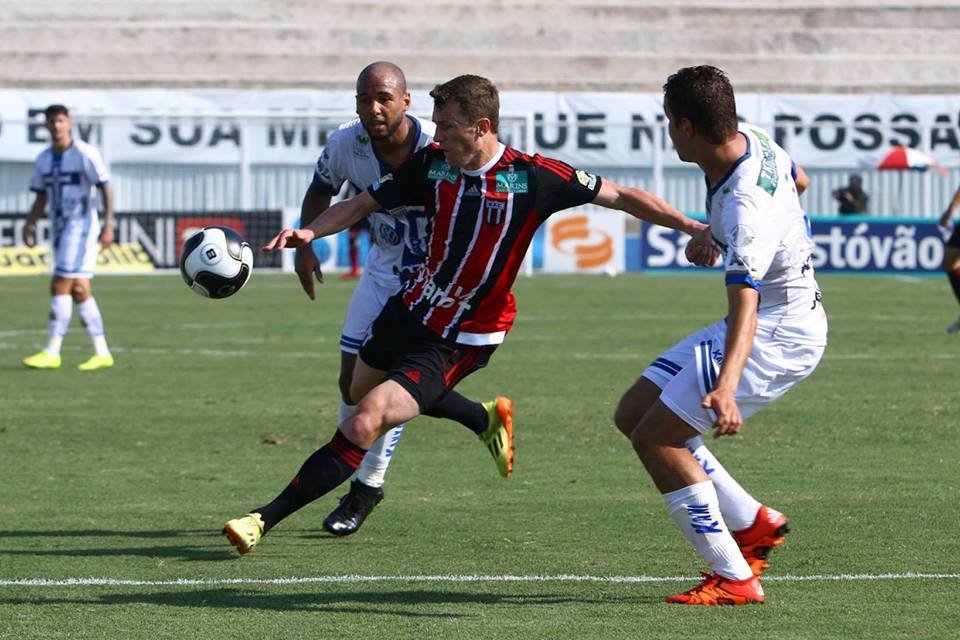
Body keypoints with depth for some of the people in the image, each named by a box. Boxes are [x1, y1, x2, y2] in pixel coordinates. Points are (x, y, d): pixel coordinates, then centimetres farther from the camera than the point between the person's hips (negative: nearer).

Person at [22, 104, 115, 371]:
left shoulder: (85, 154, -10)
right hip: (60, 229, 7)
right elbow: (41, 197, 18)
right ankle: (102, 353, 11)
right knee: (79, 289, 7)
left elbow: (105, 189, -11)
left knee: (61, 286, -13)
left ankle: (52, 353, -11)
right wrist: (30, 224, 4)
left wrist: (108, 224, -20)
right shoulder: (44, 159, 11)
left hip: (82, 226, -7)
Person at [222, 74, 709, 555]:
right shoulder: (433, 163, -7)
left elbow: (619, 197, -9)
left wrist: (689, 226, -12)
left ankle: (267, 518, -13)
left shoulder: (533, 177, -19)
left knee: (364, 425, -19)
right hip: (411, 309, 7)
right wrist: (310, 232, -17)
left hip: (459, 343, -7)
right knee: (361, 390, 31)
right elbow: (364, 203, 1)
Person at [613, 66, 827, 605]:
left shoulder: (745, 209, -32)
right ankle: (754, 522, 15)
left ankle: (735, 579, -8)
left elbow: (744, 308, -41)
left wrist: (726, 388, -55)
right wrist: (714, 233, 28)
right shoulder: (752, 141, -4)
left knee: (655, 438, -13)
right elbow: (799, 181, 19)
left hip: (779, 336, -10)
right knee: (633, 414, 9)